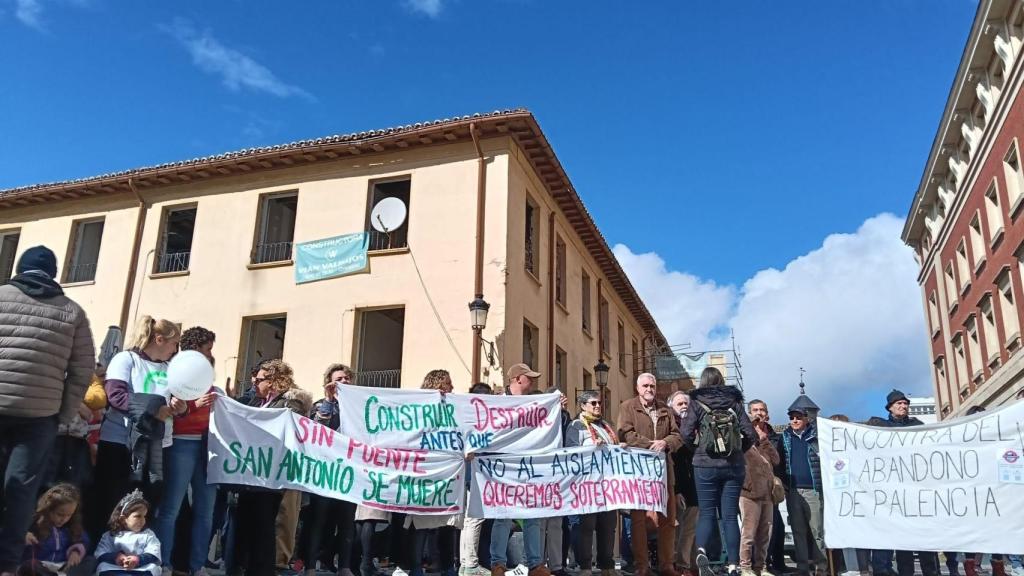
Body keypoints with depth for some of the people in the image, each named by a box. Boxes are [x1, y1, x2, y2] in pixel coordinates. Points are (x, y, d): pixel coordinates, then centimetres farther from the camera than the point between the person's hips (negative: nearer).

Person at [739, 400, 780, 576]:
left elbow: (776, 460, 5)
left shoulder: (767, 435, 18)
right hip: (750, 490, -6)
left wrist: (764, 440, -3)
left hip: (767, 491, 7)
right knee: (749, 532, -8)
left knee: (765, 534, 10)